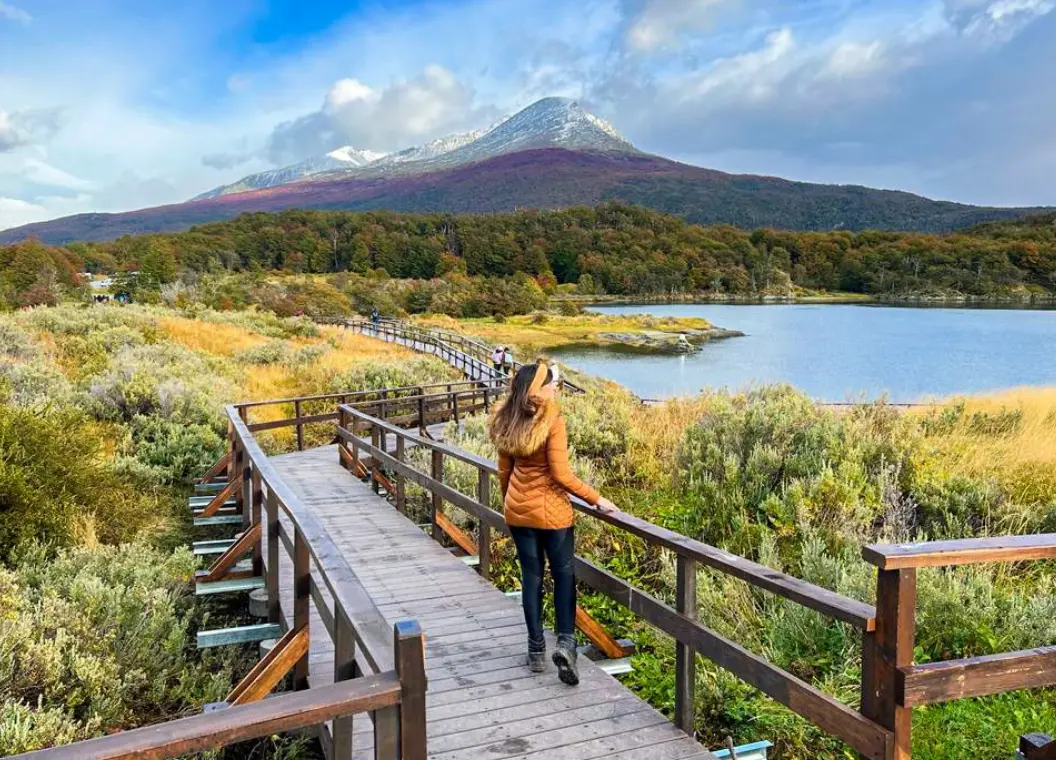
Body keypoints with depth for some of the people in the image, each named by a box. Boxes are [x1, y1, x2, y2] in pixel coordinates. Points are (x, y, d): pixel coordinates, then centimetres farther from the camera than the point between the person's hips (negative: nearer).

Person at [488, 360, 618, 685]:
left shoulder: (507, 422, 0)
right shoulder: (552, 422, -18)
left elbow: (504, 471, 9)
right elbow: (561, 474, -18)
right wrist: (596, 499, -10)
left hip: (517, 510, 5)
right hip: (550, 511, -5)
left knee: (531, 576, 12)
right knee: (564, 575, 8)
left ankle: (536, 649, 18)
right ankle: (566, 642, -5)